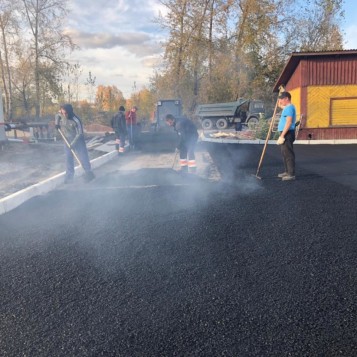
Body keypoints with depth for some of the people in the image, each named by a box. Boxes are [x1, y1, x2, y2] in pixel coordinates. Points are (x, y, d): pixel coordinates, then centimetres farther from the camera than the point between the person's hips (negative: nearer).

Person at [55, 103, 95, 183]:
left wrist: (73, 143, -26)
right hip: (67, 140, 5)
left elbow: (79, 134, -23)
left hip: (78, 141, -5)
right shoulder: (61, 115, -10)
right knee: (68, 159, 8)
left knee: (83, 157, 1)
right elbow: (57, 115, 16)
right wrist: (57, 123, -3)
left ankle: (89, 174, 16)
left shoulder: (76, 120, -27)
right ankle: (69, 177, 15)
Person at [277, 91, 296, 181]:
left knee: (288, 154, -9)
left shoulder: (289, 108, -15)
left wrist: (282, 136, -27)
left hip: (287, 134, -11)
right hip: (285, 133, 11)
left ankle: (291, 174, -7)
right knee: (285, 153, 16)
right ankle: (287, 171, 25)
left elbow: (289, 122, -25)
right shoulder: (287, 107, 17)